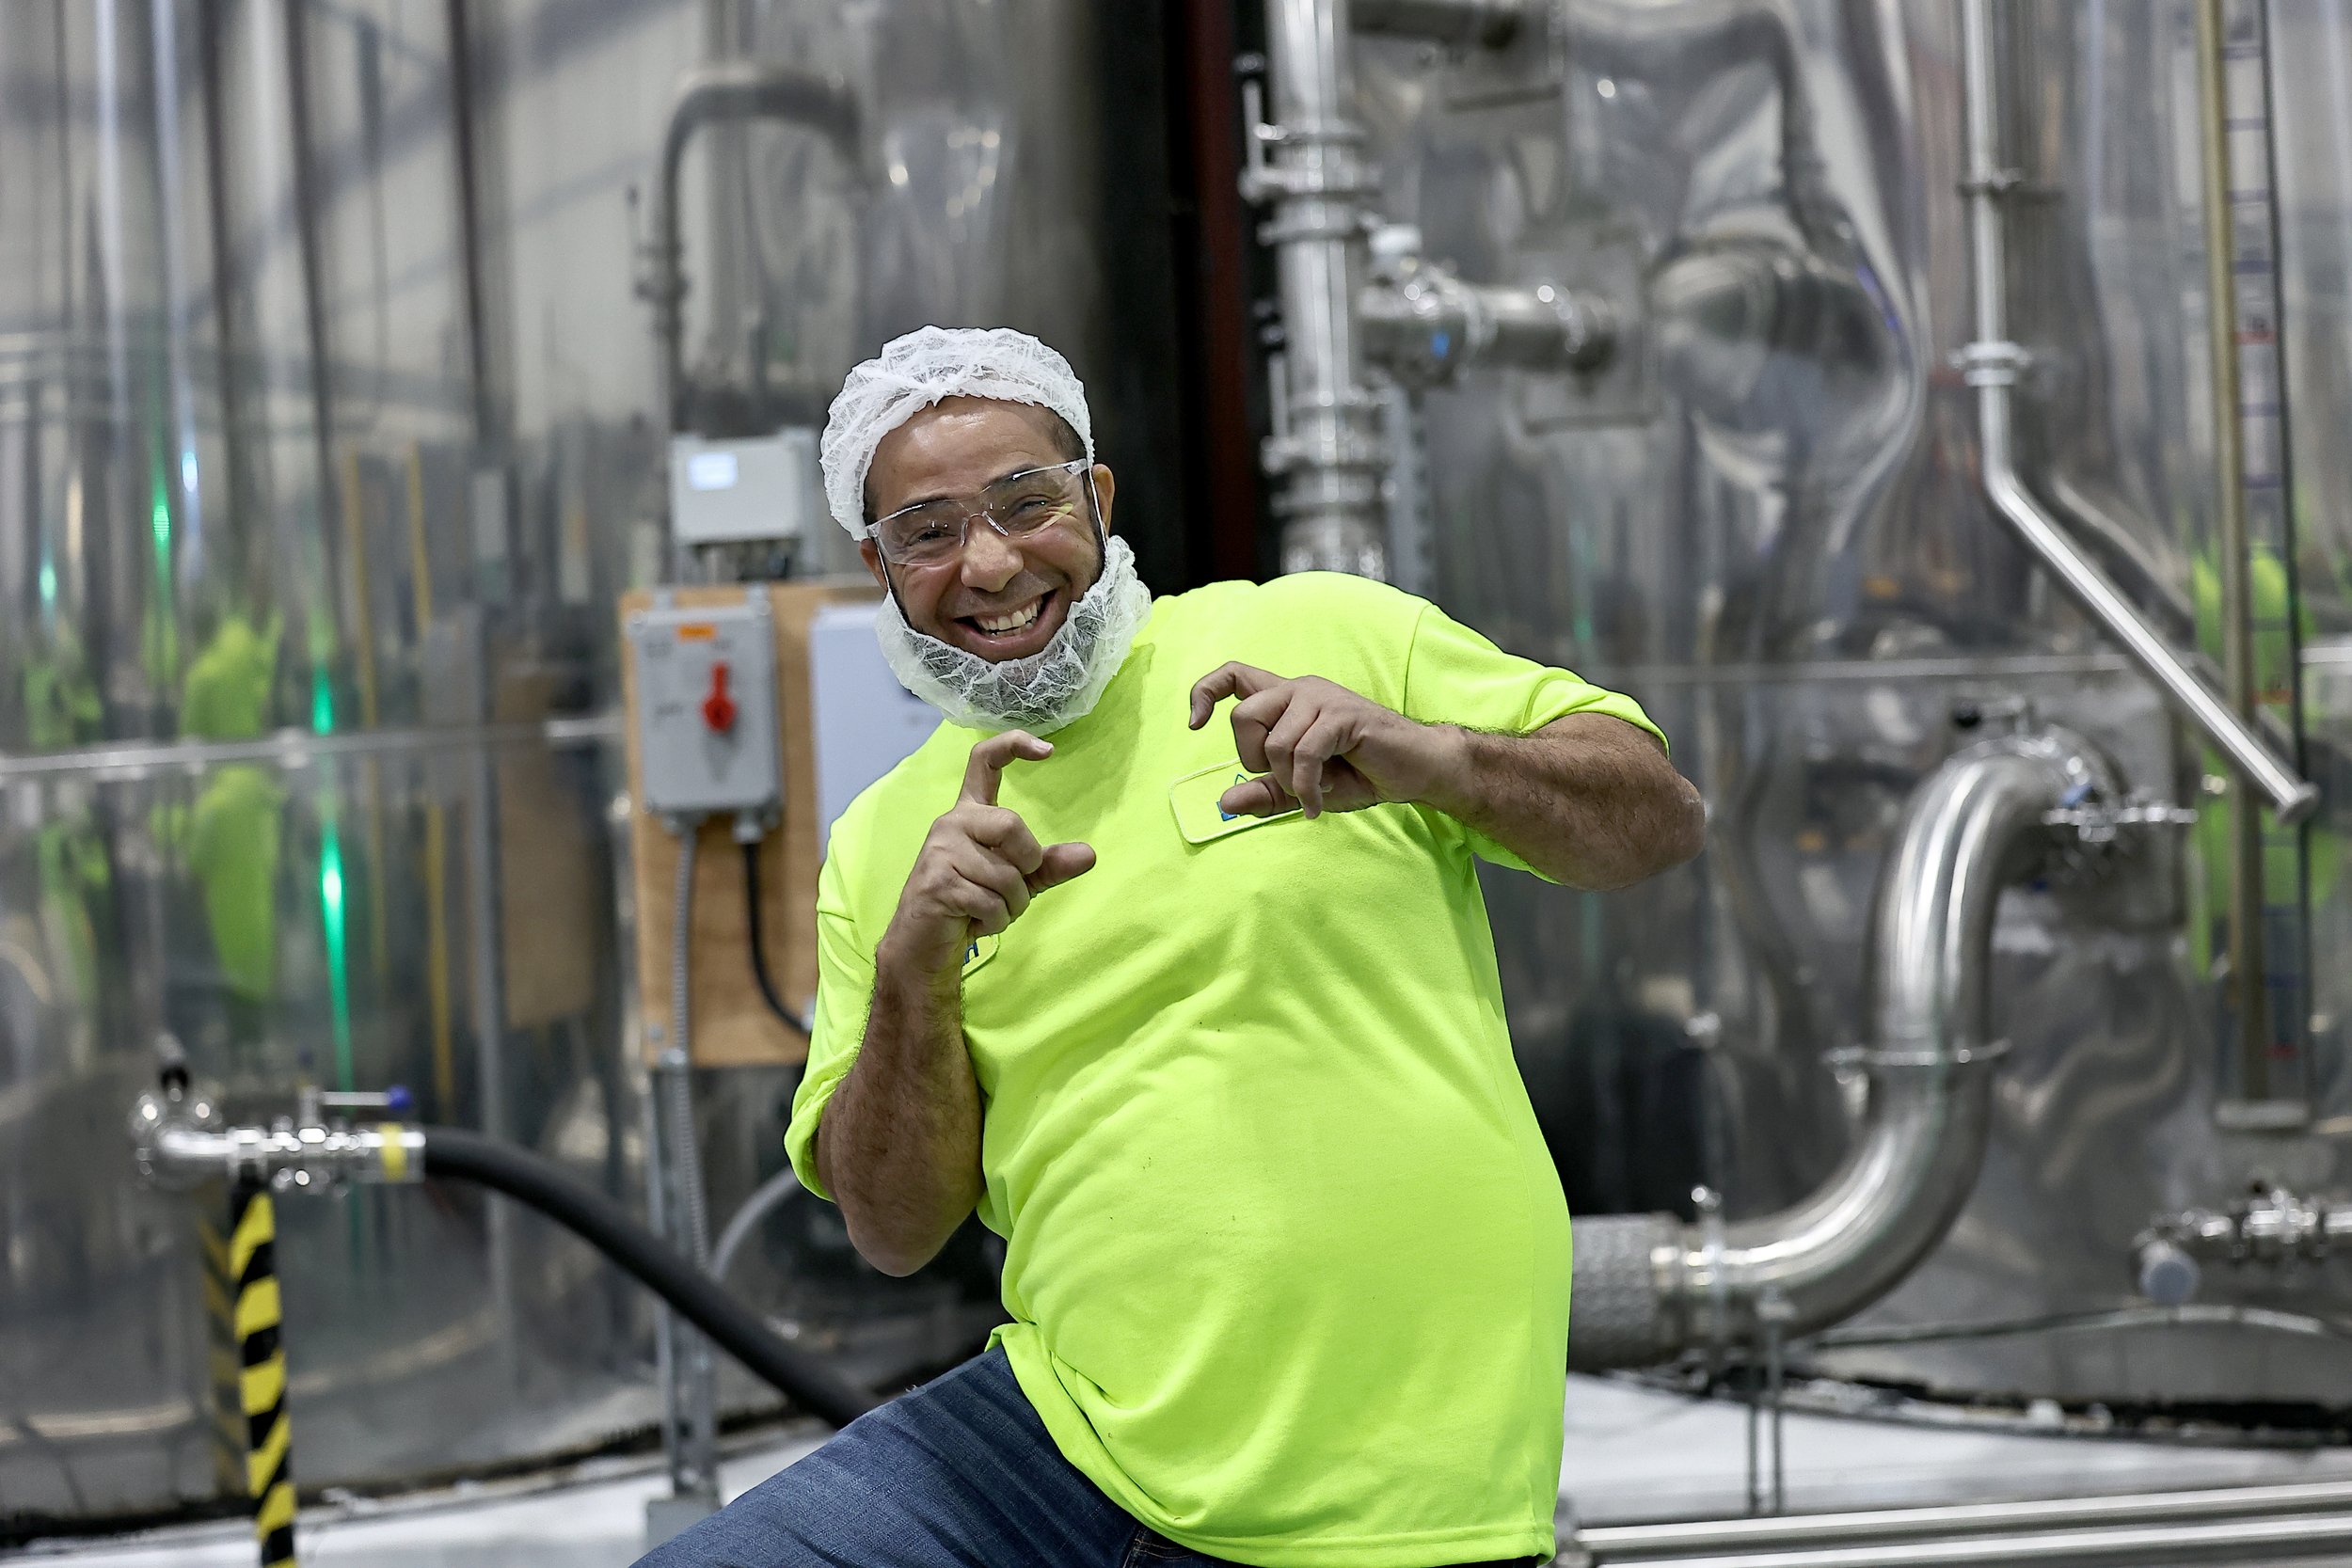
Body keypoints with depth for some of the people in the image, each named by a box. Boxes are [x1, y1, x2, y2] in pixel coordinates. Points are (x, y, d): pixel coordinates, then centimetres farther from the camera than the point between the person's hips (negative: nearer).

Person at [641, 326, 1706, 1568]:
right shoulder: (886, 839, 11)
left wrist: (1420, 755, -18)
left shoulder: (1323, 636, 2)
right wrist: (913, 965, -13)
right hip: (1064, 1430, 4)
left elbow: (1661, 815, 1)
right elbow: (893, 1228, 5)